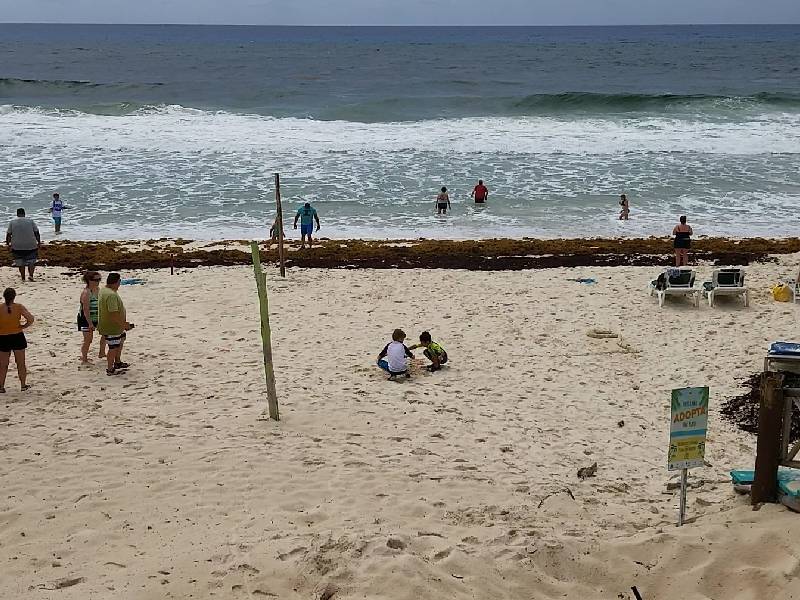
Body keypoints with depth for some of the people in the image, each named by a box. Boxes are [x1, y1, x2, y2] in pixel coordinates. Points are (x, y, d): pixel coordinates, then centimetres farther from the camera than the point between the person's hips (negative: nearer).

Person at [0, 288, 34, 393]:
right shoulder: (19, 307, -9)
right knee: (21, 363, 13)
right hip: (17, 337, 0)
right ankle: (23, 385, 17)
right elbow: (31, 319, -16)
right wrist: (23, 326, -2)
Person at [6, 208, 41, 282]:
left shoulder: (12, 222, 1)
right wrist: (39, 242, 10)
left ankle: (23, 278, 14)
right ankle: (30, 274, -10)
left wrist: (8, 243, 12)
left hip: (17, 246, 1)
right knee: (31, 261, 9)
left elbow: (8, 234, 0)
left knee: (20, 263, 12)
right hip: (31, 245, -1)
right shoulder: (30, 220, 0)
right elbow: (36, 232, -1)